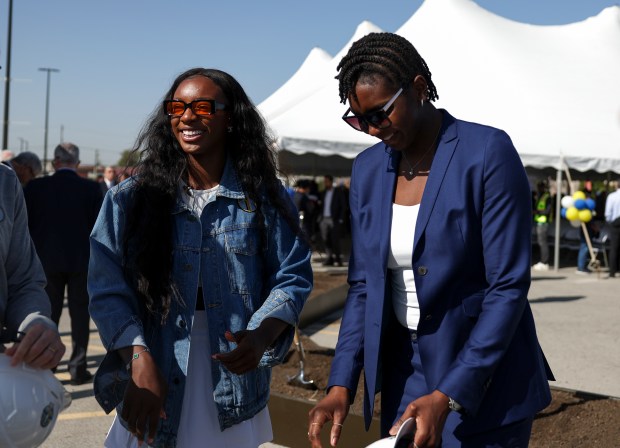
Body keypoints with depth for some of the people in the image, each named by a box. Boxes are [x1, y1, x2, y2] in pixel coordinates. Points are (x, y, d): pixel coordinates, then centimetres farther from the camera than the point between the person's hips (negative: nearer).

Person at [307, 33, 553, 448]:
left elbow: (509, 287, -17)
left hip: (485, 386, -5)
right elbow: (364, 285, 6)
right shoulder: (367, 169, 3)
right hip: (403, 376, 5)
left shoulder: (488, 153, -15)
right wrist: (341, 386, -5)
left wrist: (447, 397, -22)